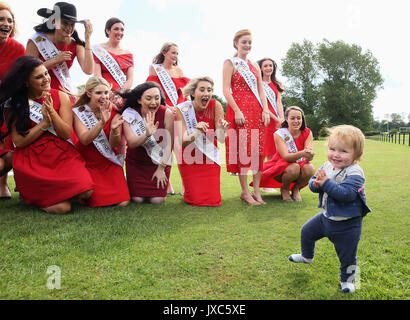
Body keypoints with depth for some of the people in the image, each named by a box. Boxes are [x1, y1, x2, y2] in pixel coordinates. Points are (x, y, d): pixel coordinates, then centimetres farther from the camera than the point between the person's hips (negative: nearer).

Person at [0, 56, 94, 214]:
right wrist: (44, 123, -12)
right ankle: (30, 196, 14)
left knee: (86, 192, -24)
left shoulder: (60, 96, 4)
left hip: (63, 155, 3)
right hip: (31, 160, -2)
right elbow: (18, 142, -3)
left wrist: (52, 111, -15)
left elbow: (67, 134, -1)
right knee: (61, 207, -21)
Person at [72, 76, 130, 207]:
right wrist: (101, 123, -37)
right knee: (96, 201, -15)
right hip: (87, 163, -1)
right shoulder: (78, 112, -7)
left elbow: (114, 145, -11)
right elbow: (85, 140, -22)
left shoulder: (114, 112, -4)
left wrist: (114, 129, -33)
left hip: (109, 163, 1)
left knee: (122, 203, -13)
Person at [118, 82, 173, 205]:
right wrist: (147, 134, -44)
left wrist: (161, 168, -10)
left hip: (161, 161, 0)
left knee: (157, 200, -6)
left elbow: (169, 144, -12)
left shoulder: (167, 114, -18)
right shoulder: (129, 113, -16)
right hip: (136, 162, 1)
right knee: (138, 199, -4)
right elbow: (131, 143, -25)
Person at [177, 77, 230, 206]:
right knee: (196, 200, -6)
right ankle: (190, 189, 29)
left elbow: (221, 140, -13)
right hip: (189, 159, -1)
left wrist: (221, 130, -36)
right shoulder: (182, 109, -15)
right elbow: (183, 142, -21)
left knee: (213, 200, -5)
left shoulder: (216, 106, -11)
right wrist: (196, 134, -41)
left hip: (210, 157, 1)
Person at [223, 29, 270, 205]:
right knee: (243, 148, -8)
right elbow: (226, 90, -6)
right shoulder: (230, 63, 3)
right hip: (239, 109, -6)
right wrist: (237, 111, -16)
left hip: (257, 110, 6)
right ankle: (245, 191, -1)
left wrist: (265, 110, 3)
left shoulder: (254, 65, 20)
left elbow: (261, 90, 17)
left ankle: (256, 190, 8)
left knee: (259, 149, 1)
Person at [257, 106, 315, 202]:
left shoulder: (307, 133, -7)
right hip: (282, 168, -2)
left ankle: (296, 189, 0)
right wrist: (302, 153, -47)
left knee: (310, 168, -31)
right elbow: (286, 156, -28)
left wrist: (309, 154, -45)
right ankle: (284, 189, -2)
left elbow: (309, 157, -19)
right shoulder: (279, 134, -15)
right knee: (293, 168, -36)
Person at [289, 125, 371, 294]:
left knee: (347, 255, 8)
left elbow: (347, 193, -36)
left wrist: (326, 183, -36)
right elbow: (312, 182, -1)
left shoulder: (354, 173, -25)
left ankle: (347, 280, 35)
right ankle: (306, 256, 50)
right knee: (307, 231, 22)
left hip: (346, 224, -7)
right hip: (326, 216, 7)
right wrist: (316, 184, -24)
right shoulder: (327, 166, -3)